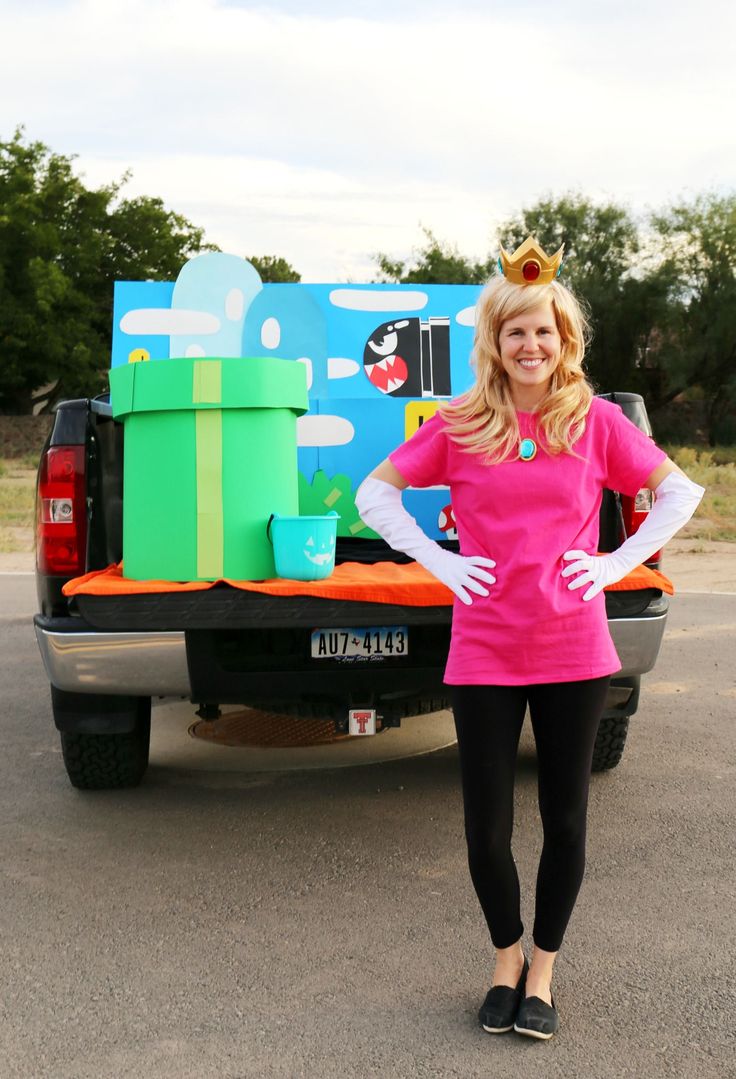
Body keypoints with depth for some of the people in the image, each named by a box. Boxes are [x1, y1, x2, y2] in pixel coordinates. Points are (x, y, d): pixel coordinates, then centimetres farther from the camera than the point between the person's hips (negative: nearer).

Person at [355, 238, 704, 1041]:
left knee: (564, 820, 10)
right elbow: (374, 493, 5)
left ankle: (542, 972, 31)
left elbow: (680, 492, 7)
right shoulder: (457, 425, -1)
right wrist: (436, 560, -5)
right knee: (486, 829, 5)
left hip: (573, 654, 1)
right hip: (483, 656, 0)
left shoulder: (595, 422, 0)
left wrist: (623, 560, -4)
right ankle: (505, 958, 33)